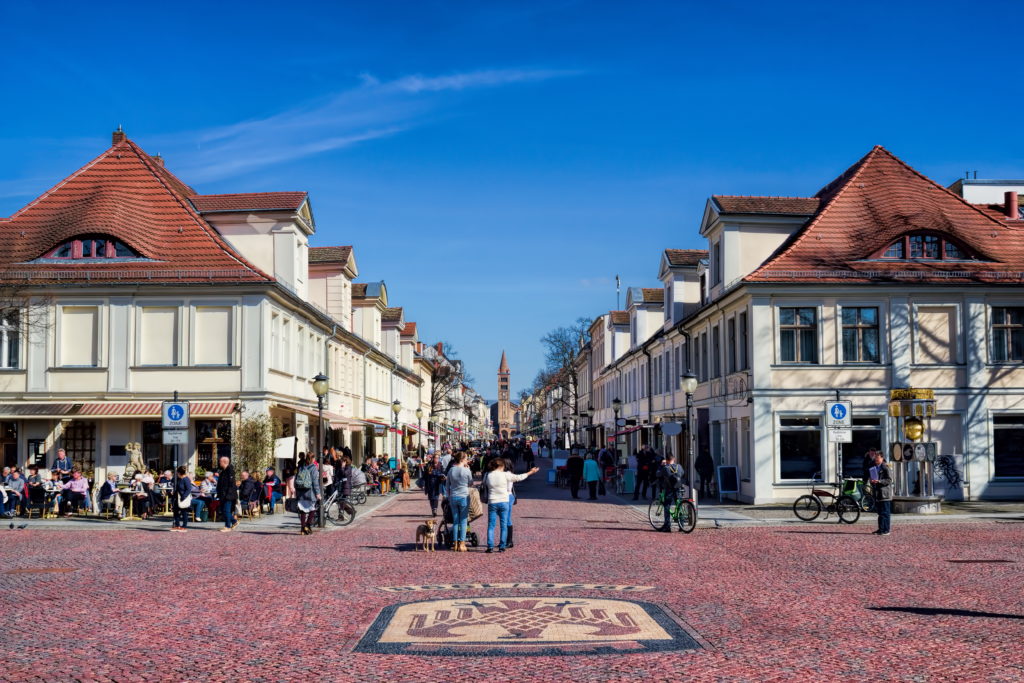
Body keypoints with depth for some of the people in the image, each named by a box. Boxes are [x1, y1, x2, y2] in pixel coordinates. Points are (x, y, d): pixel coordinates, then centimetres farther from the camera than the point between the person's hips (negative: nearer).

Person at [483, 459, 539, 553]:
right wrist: (530, 472, 17)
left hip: (492, 503, 1)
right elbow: (519, 477, 3)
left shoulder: (487, 475, -1)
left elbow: (484, 484, 17)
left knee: (491, 526, 5)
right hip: (504, 502, -1)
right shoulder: (505, 475, -7)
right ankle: (502, 547, 7)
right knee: (503, 526, 7)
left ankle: (490, 547, -2)